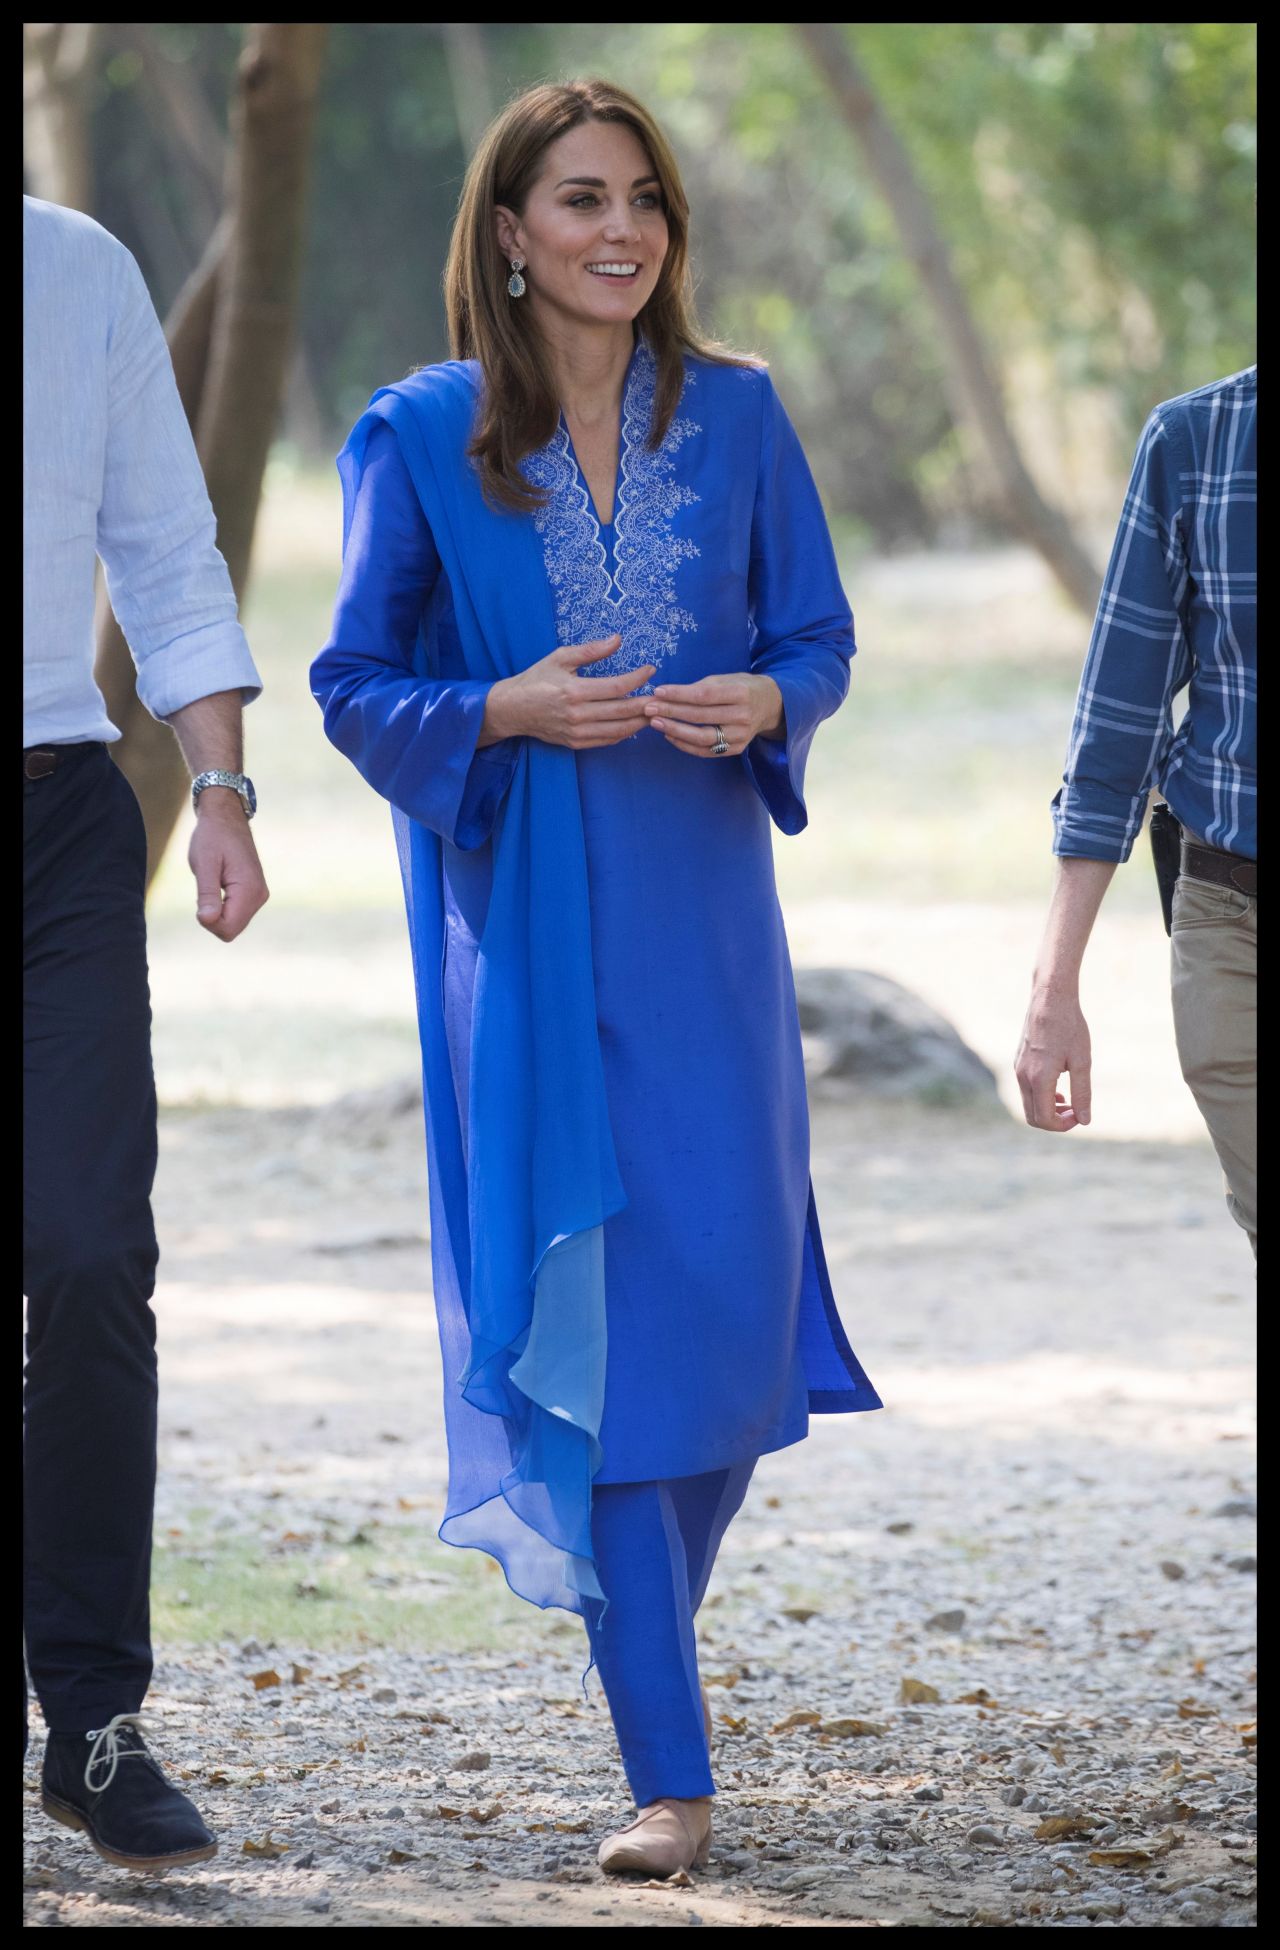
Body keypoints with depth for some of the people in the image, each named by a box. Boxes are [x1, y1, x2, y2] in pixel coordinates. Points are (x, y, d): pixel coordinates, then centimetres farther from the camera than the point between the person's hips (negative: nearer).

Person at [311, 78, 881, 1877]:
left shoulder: (737, 416, 5)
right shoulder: (420, 437, -2)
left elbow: (820, 636, 10)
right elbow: (357, 685, 1)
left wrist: (759, 702, -12)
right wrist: (511, 711, -16)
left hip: (704, 924, 3)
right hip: (525, 929, -3)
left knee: (734, 1307, 3)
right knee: (590, 1321, -7)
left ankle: (651, 1637, 33)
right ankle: (669, 1773, -4)